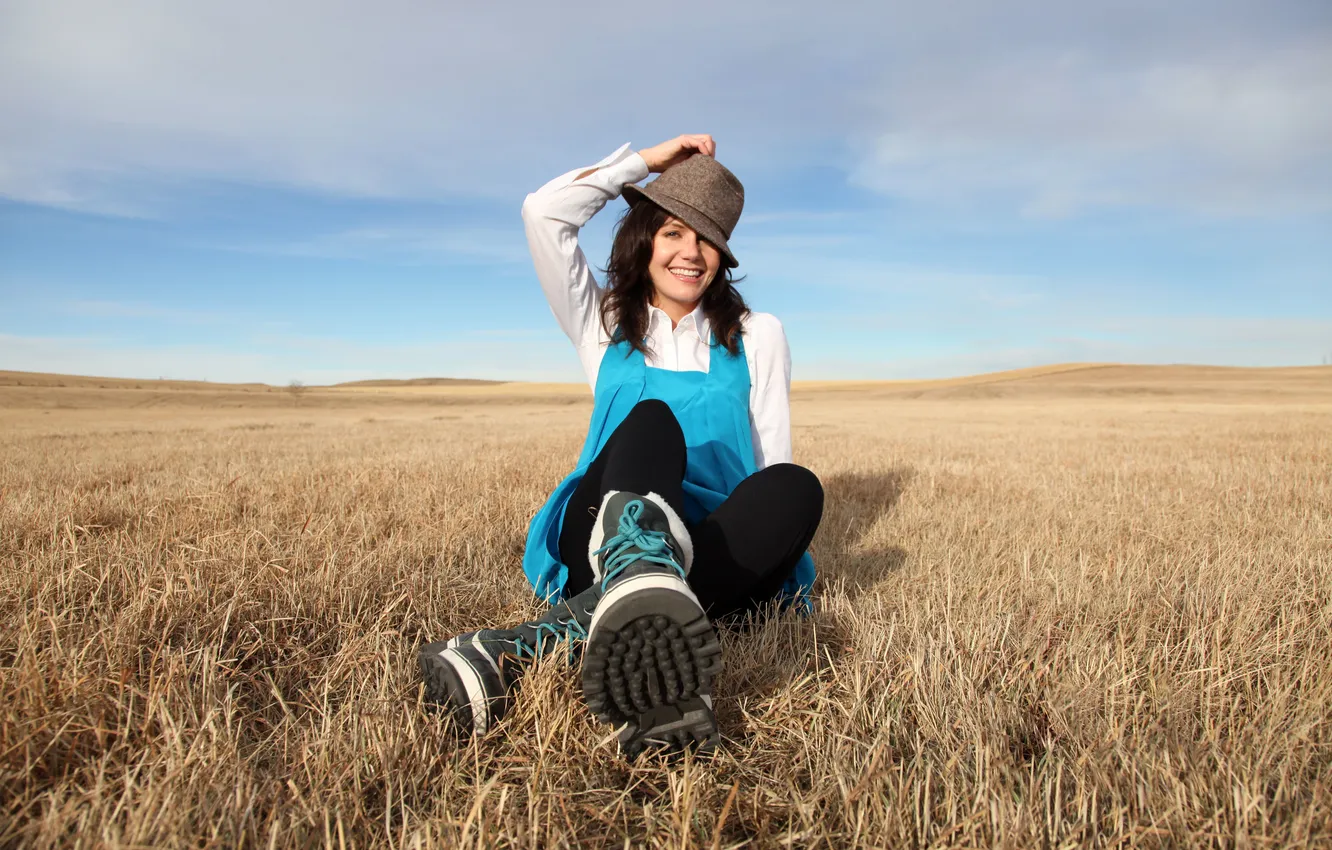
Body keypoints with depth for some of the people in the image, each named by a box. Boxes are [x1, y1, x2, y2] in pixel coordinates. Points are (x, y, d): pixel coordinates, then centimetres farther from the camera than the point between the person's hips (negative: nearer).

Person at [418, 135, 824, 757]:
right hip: (606, 537, -1)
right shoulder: (606, 327, 14)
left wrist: (767, 564, -8)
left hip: (721, 551, 2)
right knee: (651, 422, -30)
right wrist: (645, 161, 10)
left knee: (798, 488, -32)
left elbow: (774, 460, 8)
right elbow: (542, 214, 2)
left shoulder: (757, 336, 15)